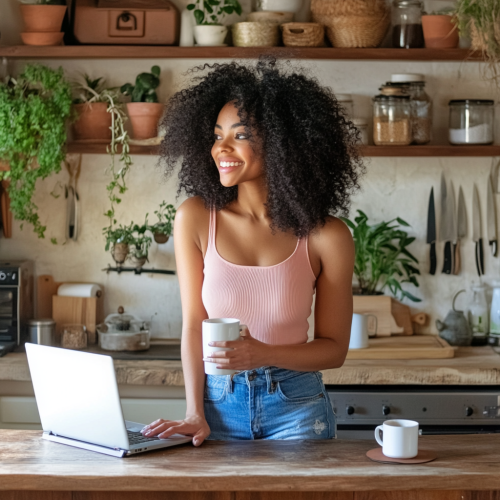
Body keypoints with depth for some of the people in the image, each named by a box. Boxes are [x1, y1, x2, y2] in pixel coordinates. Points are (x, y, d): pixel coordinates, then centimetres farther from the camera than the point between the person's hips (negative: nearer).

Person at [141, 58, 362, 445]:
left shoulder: (326, 237, -10)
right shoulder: (196, 218, -7)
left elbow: (334, 347, -2)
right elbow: (194, 325, -2)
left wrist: (264, 355, -18)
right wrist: (195, 415, -10)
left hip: (295, 407, -1)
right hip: (220, 402, 1)